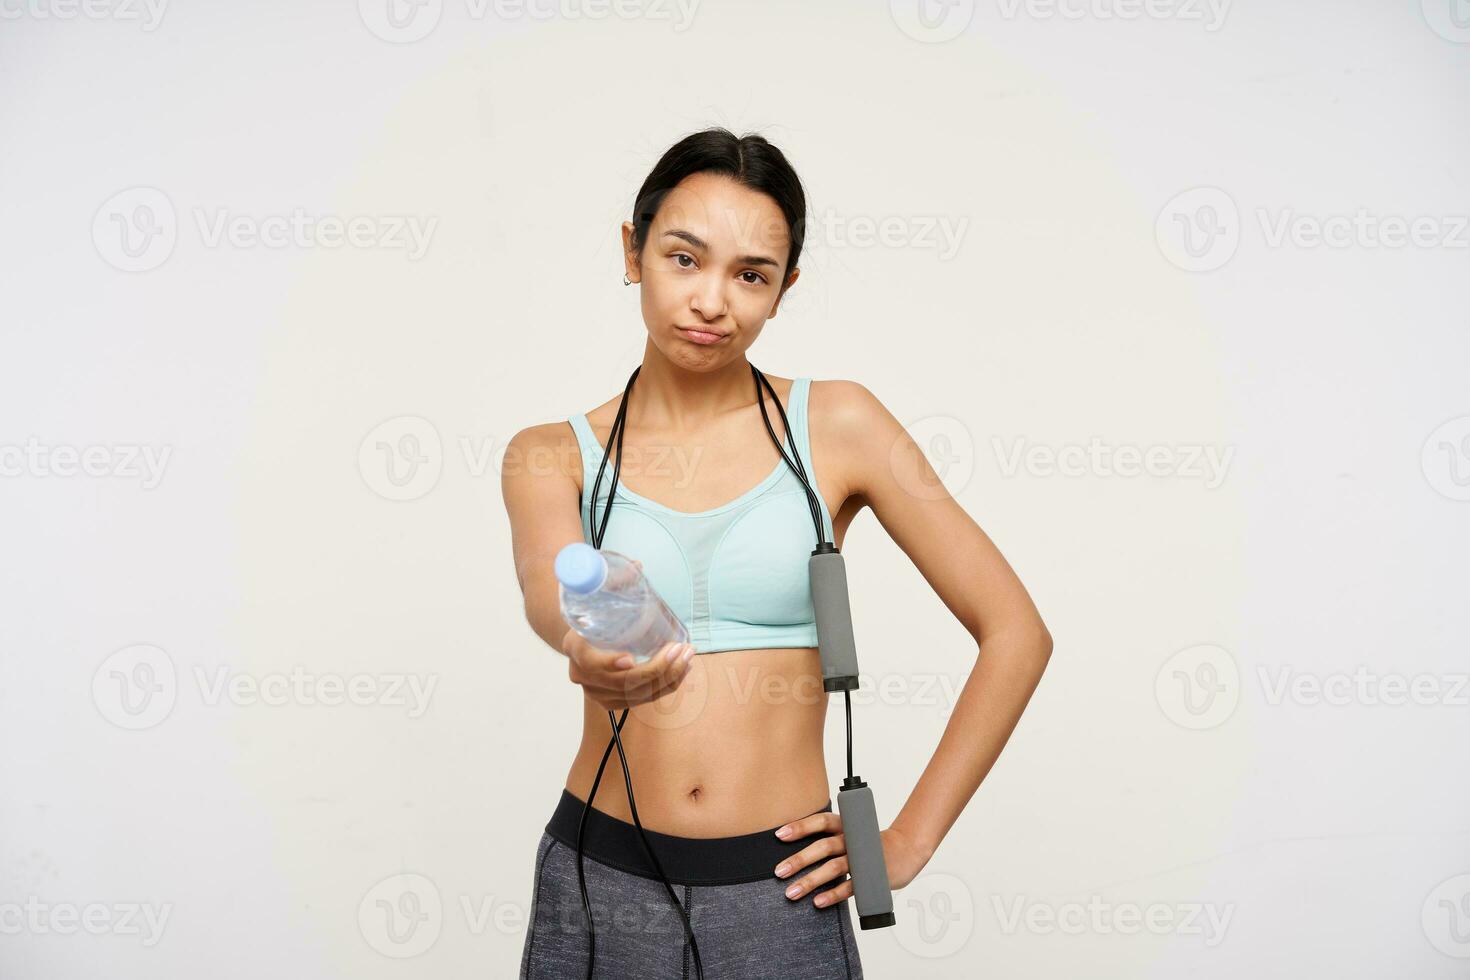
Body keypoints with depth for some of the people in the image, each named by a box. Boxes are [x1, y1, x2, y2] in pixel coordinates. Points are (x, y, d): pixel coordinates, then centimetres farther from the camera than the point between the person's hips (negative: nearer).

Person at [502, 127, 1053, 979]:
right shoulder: (551, 457, 0)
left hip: (778, 894, -1)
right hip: (600, 881, 1)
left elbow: (1016, 632, -3)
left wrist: (908, 841, -4)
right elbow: (552, 585, -22)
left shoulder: (836, 425, -3)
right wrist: (588, 649, -46)